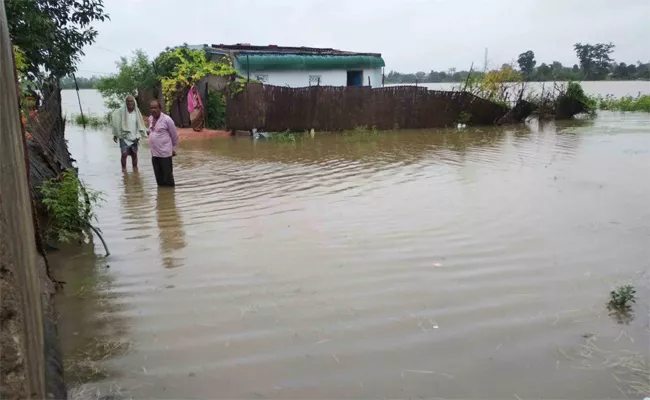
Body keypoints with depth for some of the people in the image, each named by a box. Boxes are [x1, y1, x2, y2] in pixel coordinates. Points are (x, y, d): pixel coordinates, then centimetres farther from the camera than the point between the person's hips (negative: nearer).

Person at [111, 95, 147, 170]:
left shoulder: (137, 112, 2)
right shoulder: (121, 111, -7)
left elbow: (140, 125, 6)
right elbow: (116, 122, -1)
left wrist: (138, 136, -1)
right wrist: (115, 134, -2)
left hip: (134, 138, 3)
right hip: (124, 137, -3)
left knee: (134, 154, 9)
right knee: (124, 154, -10)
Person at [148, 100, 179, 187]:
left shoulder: (167, 119, -13)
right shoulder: (150, 119, 8)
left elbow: (174, 135, -4)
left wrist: (172, 148, 6)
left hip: (165, 153, -7)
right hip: (154, 154, 7)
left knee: (168, 179, 0)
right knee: (159, 179, 14)